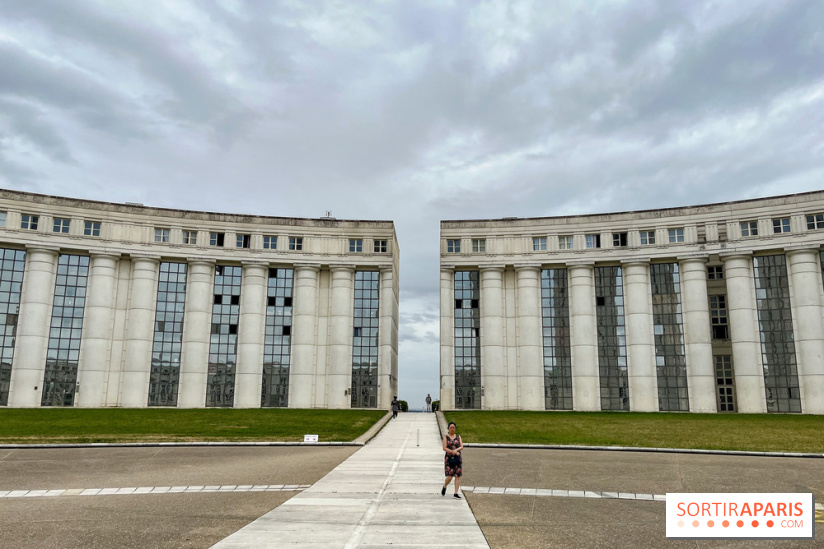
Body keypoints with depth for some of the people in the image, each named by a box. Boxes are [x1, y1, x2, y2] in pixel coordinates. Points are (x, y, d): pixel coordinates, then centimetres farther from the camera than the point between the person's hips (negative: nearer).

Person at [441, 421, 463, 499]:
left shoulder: (458, 436, 9)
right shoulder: (446, 437, 1)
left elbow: (461, 447, 0)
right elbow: (444, 448, -8)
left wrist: (456, 450, -19)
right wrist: (454, 452, -14)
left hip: (457, 458, 3)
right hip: (449, 458, -3)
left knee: (458, 476, -4)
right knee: (449, 477, -7)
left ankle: (456, 493, 0)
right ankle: (444, 487, 23)